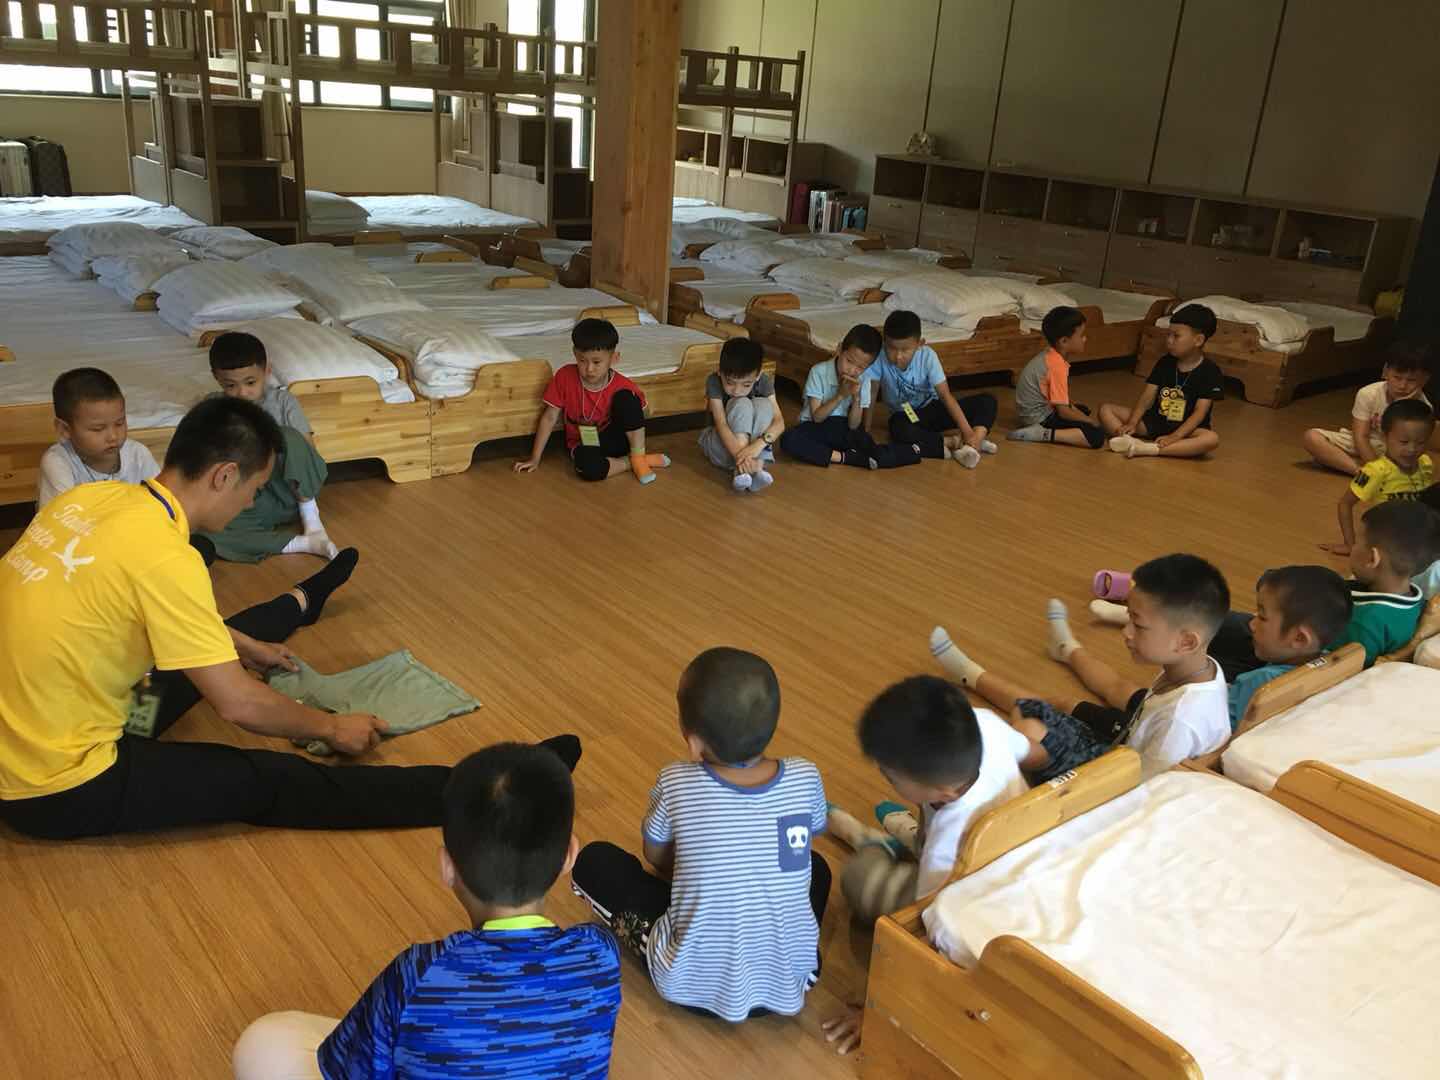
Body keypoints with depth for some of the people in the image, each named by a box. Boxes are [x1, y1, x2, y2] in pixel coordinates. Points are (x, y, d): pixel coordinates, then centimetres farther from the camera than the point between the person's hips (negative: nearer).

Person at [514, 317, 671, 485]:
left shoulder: (622, 386, -15)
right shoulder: (565, 377, -12)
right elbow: (549, 417, -5)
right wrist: (535, 458, -4)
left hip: (615, 440, 0)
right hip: (585, 444, 0)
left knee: (626, 397, -27)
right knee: (587, 466, -39)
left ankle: (638, 458, -17)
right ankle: (630, 463, -12)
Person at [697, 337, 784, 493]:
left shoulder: (764, 382, -15)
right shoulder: (713, 381, -21)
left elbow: (779, 422, -25)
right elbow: (721, 423, -31)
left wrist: (758, 445, -45)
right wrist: (739, 454, -48)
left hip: (752, 443, 2)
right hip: (722, 446, -2)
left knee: (763, 404, -26)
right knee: (741, 405, -29)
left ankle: (757, 466, -35)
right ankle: (741, 468, -38)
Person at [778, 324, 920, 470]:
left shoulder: (863, 380, -6)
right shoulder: (819, 372, -14)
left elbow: (853, 425, -8)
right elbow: (817, 417, -14)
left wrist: (856, 397, -23)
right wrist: (840, 395, -23)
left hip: (844, 431, 0)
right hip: (816, 428, 0)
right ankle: (847, 457, -35)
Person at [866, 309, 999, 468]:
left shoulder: (927, 356, -18)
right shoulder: (879, 357, -21)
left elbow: (945, 395, -22)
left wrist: (968, 432, -30)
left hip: (933, 408, 2)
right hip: (905, 415, -2)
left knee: (987, 401, -14)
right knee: (899, 431, -40)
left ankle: (972, 442, -36)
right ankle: (955, 442, -29)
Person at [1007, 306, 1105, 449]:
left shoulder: (1049, 356, 5)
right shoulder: (1058, 366, -23)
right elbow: (1063, 411, -21)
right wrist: (1091, 422, -8)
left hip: (1035, 411, 10)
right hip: (1040, 417, -10)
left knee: (1083, 410, 31)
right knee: (1097, 435, -18)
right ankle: (1042, 434, -17)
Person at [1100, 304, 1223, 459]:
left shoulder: (1210, 371, -11)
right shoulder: (1165, 363, 2)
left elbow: (1200, 412, -17)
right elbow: (1147, 396, -4)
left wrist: (1174, 437, -31)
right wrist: (1132, 423, -22)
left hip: (1185, 429, -4)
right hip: (1154, 421, 5)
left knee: (1212, 439, -39)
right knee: (1106, 409, -9)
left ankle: (1147, 449, -47)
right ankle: (1131, 441, -38)